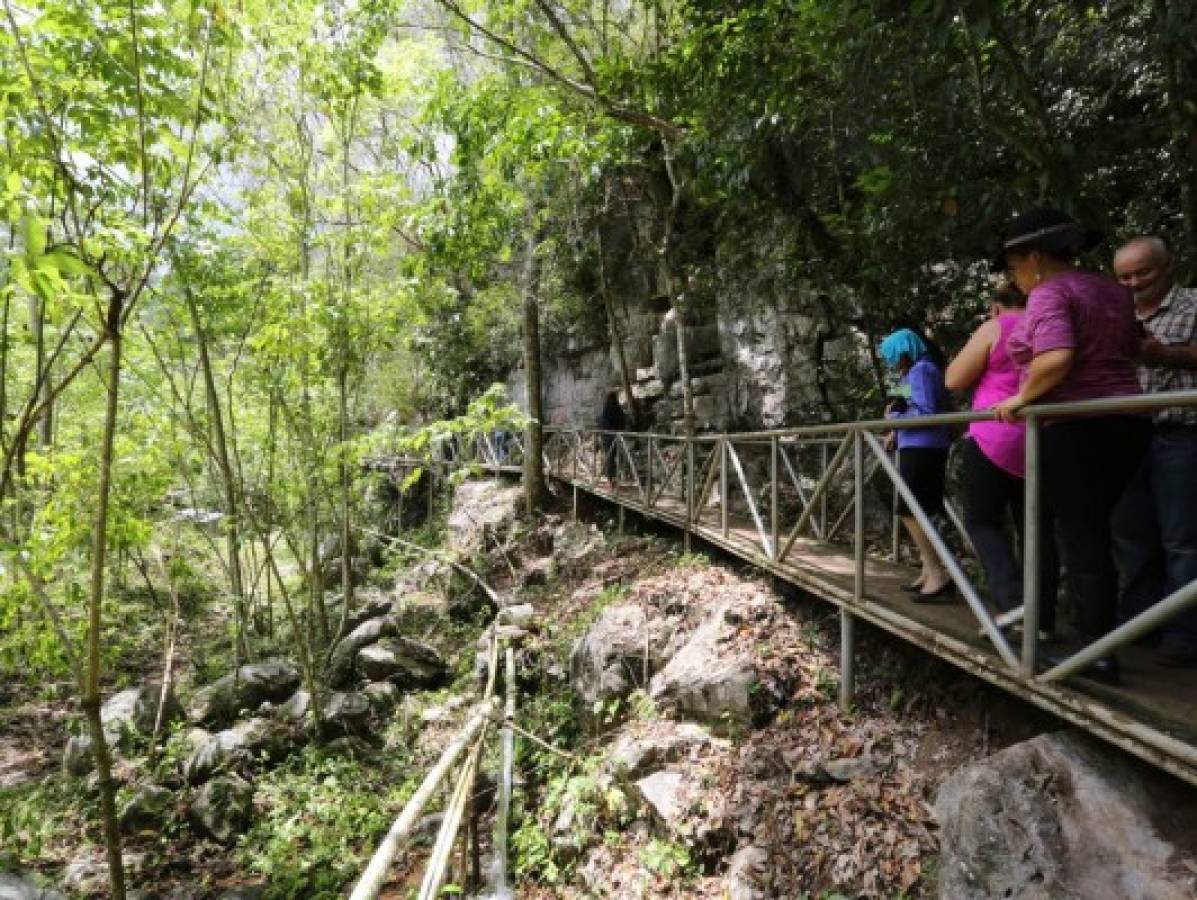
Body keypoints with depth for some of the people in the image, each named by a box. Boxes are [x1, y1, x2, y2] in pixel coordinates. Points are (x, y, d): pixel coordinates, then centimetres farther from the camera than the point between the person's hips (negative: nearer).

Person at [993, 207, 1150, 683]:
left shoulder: (1049, 294, -11)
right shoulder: (1114, 291, 15)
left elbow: (1056, 359, -25)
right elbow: (1132, 351, 24)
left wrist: (1021, 398, -12)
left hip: (1072, 428, -8)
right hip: (1126, 421, 8)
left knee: (1080, 536, -2)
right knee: (1092, 532, 17)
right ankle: (1093, 621, 24)